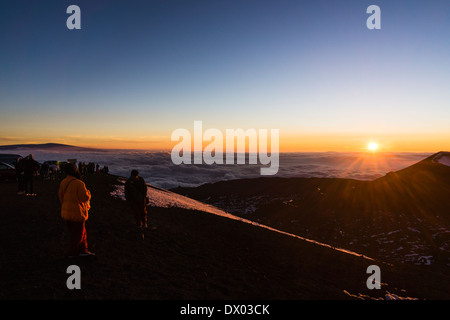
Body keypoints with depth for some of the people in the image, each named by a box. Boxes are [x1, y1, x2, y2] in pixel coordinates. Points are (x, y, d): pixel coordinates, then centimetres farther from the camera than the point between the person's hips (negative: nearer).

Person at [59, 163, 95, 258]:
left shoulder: (63, 182, 4)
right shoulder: (78, 183, -23)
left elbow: (60, 196, 14)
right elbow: (85, 197, -23)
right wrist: (88, 192, -2)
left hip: (66, 212, 9)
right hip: (76, 213, -9)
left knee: (82, 232, 20)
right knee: (77, 233, 9)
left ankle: (83, 251, 29)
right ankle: (72, 253, 22)